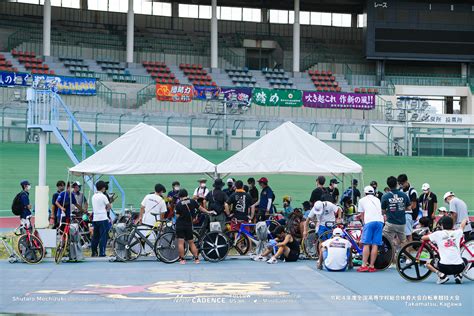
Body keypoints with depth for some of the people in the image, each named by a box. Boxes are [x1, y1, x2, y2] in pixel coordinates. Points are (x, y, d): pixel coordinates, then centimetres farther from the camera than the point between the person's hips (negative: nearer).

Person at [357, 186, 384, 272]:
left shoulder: (362, 200, 18)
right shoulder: (377, 200, 27)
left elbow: (362, 215, 20)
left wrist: (364, 223, 37)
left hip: (369, 221, -3)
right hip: (380, 221, 3)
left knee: (366, 244, -5)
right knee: (375, 245, 1)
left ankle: (364, 265, -11)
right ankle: (371, 266, -1)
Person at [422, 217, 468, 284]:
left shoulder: (438, 234, 4)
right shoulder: (457, 233, 10)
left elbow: (423, 238, 16)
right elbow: (462, 225, 35)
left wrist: (430, 235, 38)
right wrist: (466, 220, 57)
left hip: (444, 267, -2)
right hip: (459, 267, 2)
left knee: (428, 264, 24)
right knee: (464, 261, 36)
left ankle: (441, 274, 0)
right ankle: (458, 275, 9)